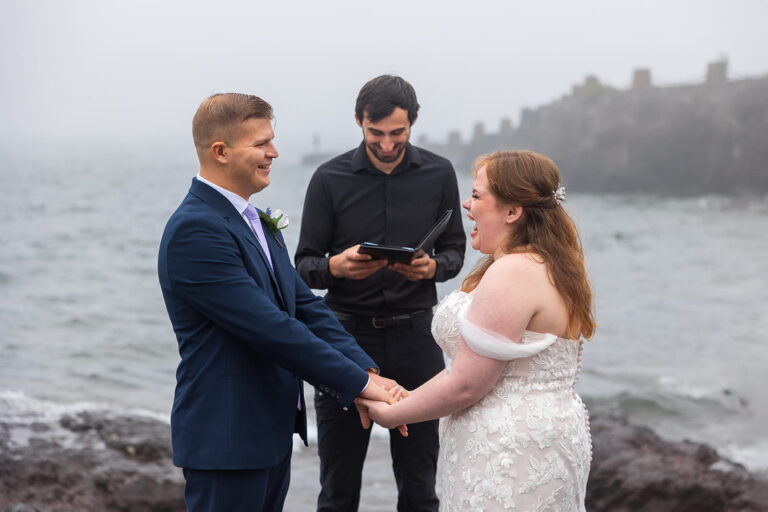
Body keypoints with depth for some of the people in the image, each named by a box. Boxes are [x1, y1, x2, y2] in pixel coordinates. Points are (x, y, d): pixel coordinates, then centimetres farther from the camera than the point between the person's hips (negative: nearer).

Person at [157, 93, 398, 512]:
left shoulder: (257, 222, 11)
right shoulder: (195, 230, -20)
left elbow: (304, 307, 7)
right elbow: (269, 328, -24)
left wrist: (367, 371, -6)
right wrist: (358, 383, -20)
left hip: (271, 430, 9)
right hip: (226, 440, -9)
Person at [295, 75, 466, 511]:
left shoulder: (438, 174, 2)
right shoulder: (330, 179, -2)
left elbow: (455, 251, 9)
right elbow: (305, 265, 1)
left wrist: (432, 267, -14)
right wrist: (336, 266, -22)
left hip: (414, 333, 1)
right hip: (348, 332, -1)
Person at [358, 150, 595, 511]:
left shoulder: (512, 273, -20)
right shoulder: (550, 266, 11)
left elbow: (465, 385, -20)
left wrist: (391, 414, -6)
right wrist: (413, 396, 8)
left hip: (511, 460, -9)